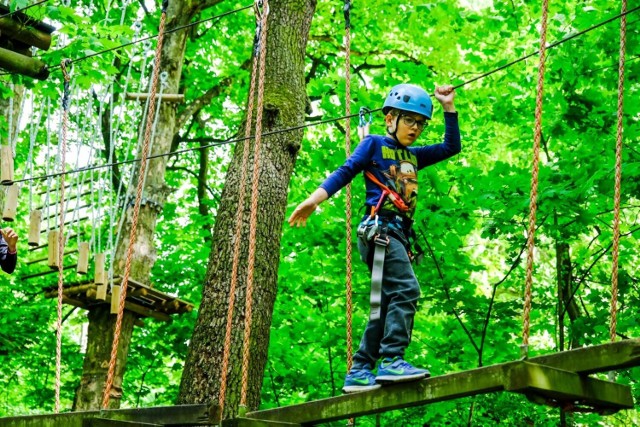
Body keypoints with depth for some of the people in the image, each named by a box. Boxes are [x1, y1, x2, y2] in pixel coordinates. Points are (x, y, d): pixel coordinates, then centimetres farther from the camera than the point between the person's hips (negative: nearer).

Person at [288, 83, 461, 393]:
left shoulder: (413, 156, 26)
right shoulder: (374, 144, 8)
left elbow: (451, 147, 28)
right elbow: (345, 172, -1)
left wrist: (448, 106, 24)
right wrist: (314, 200, -11)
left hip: (399, 235, 8)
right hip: (379, 228, -8)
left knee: (386, 306, 5)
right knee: (406, 289, -23)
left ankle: (359, 372, 9)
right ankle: (392, 361, -28)